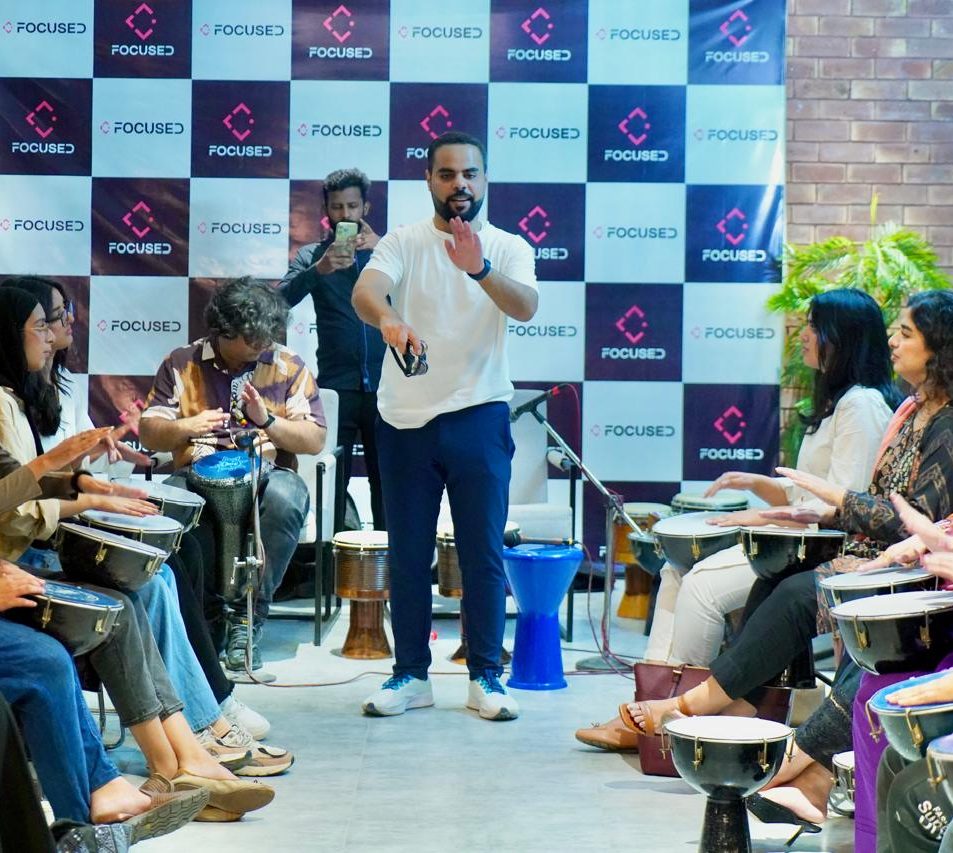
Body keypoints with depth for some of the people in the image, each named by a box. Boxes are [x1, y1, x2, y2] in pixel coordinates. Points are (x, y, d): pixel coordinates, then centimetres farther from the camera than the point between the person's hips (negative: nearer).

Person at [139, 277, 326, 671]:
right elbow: (148, 432, 10)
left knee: (286, 498, -37)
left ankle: (247, 619, -25)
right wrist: (186, 427, -12)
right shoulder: (182, 364, 11)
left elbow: (315, 441, 3)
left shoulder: (289, 368, 8)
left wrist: (267, 420, -13)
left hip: (267, 475, 0)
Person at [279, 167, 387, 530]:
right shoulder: (313, 255, 9)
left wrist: (382, 249, -21)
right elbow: (281, 300, -7)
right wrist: (318, 270, -24)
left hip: (384, 386, 0)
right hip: (336, 387, 0)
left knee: (386, 480, 1)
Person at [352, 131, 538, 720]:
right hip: (405, 420, 1)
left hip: (478, 417, -1)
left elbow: (526, 306, -16)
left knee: (484, 552, 2)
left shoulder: (509, 248, 3)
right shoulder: (404, 242, 2)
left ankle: (486, 677, 10)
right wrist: (388, 319, -40)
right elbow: (365, 291, -17)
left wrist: (479, 270, -35)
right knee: (408, 554, 7)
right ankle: (411, 675, 17)